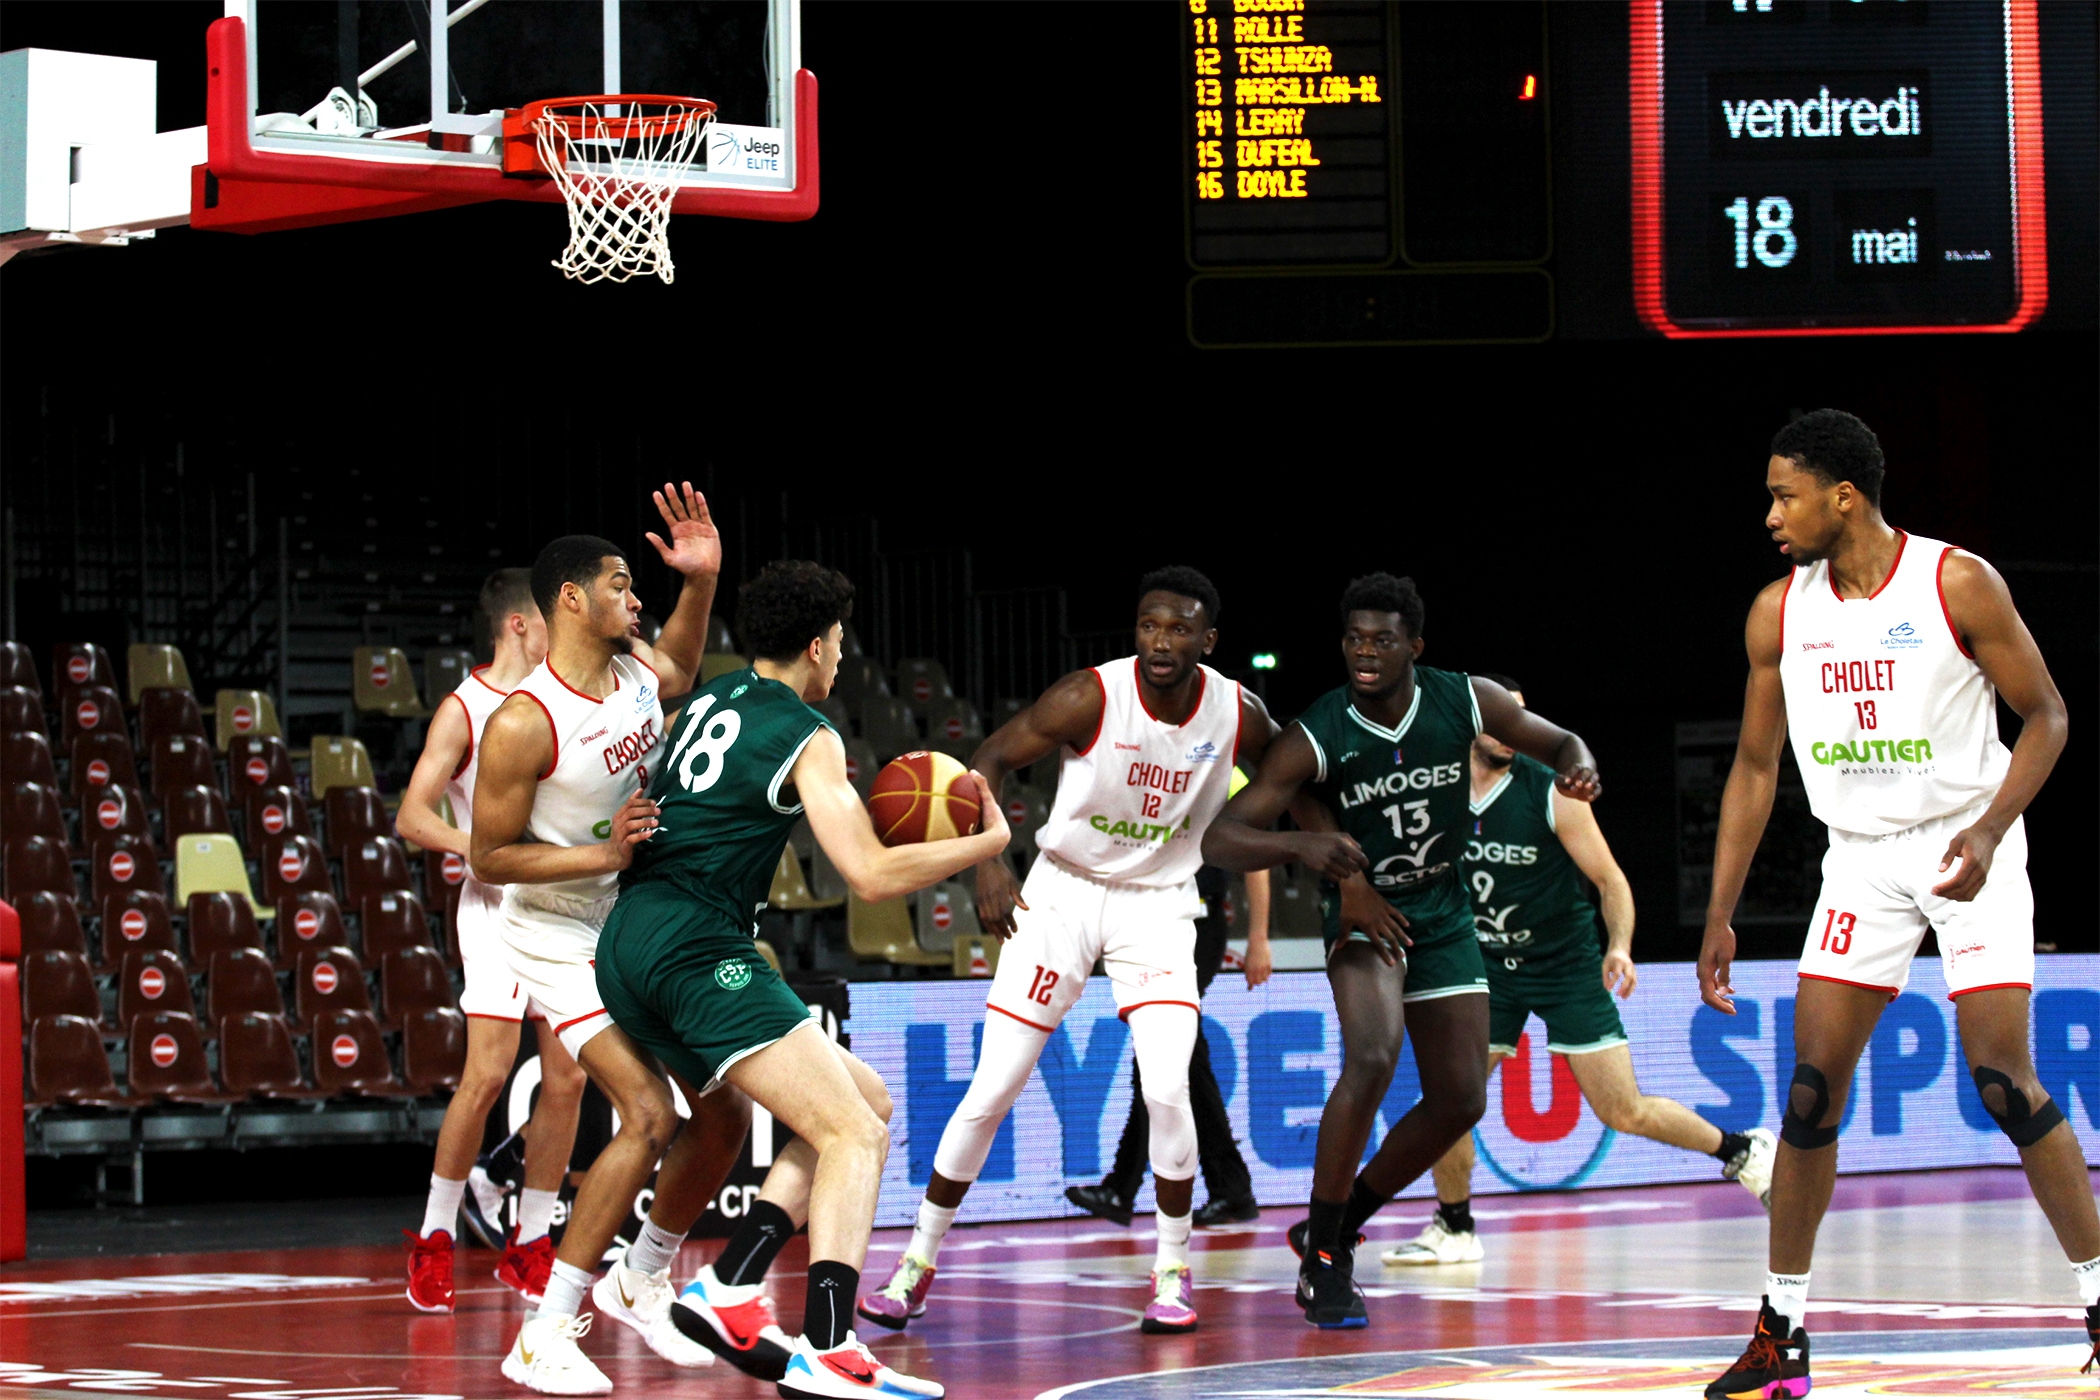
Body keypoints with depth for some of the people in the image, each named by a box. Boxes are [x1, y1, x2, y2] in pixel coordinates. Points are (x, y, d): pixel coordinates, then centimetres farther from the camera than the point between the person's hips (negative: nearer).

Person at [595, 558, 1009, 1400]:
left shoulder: (706, 699, 19)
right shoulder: (808, 736, -4)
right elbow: (872, 875, -11)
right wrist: (988, 843, 3)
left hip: (627, 952, 9)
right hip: (694, 950, -9)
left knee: (868, 1102, 14)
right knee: (854, 1133, -13)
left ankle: (727, 1288, 2)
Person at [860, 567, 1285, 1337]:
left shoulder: (1239, 715, -11)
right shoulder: (1090, 697, -20)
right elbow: (991, 759, -11)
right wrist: (987, 861, -23)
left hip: (1158, 904, 1)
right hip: (1063, 891, -1)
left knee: (1167, 1090, -18)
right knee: (991, 1092, -3)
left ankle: (1173, 1271, 2)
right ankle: (919, 1261, 11)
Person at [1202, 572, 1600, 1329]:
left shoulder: (1466, 700, -13)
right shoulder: (1317, 737, -22)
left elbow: (1558, 742, 4)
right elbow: (1220, 841, -25)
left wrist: (1577, 768, -22)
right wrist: (1303, 844, -45)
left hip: (1442, 913, 5)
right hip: (1363, 907, -5)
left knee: (1460, 1099, 4)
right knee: (1371, 1060, -29)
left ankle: (1337, 1229, 22)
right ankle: (1322, 1255, -16)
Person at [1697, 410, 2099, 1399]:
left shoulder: (1957, 584, -12)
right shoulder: (1780, 613, 1)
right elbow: (1754, 766, 9)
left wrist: (1987, 832, -21)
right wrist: (1718, 918, 6)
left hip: (1967, 850, -4)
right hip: (1861, 860, 4)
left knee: (2004, 1082, -10)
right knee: (1811, 1088, -2)